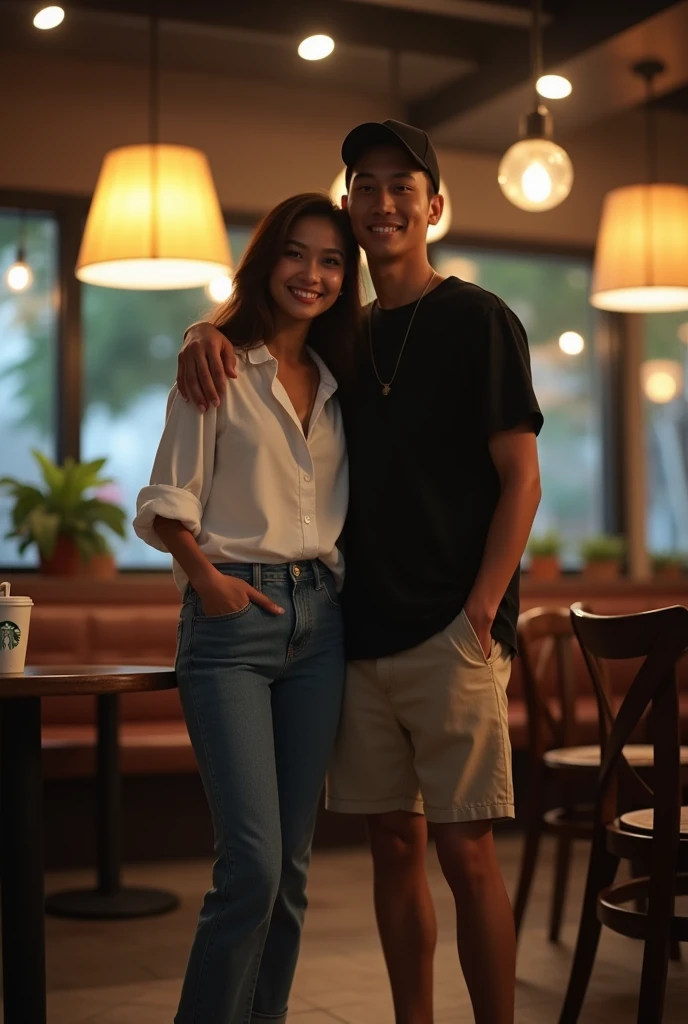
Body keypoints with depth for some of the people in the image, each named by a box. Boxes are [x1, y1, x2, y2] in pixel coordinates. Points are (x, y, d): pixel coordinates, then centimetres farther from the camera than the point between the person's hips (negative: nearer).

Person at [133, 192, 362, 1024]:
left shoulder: (336, 383, 16)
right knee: (253, 863, -11)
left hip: (318, 618, 6)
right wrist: (205, 574, -16)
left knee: (291, 863, 7)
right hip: (234, 614, -5)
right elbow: (169, 502, -4)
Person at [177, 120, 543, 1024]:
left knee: (465, 850, -4)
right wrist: (206, 333, 0)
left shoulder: (477, 320, -2)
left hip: (449, 635, -5)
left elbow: (521, 480, -6)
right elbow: (254, 325, 25)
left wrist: (480, 612, -14)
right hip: (362, 634, 5)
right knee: (394, 844, 9)